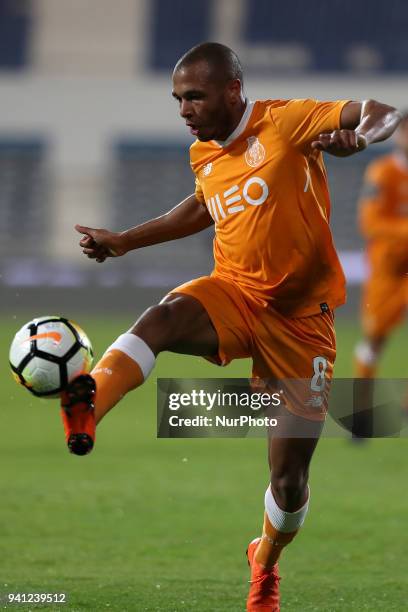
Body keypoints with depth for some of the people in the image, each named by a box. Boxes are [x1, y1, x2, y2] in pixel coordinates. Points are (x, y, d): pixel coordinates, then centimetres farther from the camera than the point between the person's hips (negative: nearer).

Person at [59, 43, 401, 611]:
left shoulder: (287, 121, -11)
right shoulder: (203, 154, 8)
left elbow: (385, 114, -18)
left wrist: (357, 138, -41)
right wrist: (125, 241, 27)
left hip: (300, 316, -4)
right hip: (233, 294, 4)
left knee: (290, 476, 0)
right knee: (164, 316, -34)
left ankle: (267, 561, 31)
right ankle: (87, 408, -57)